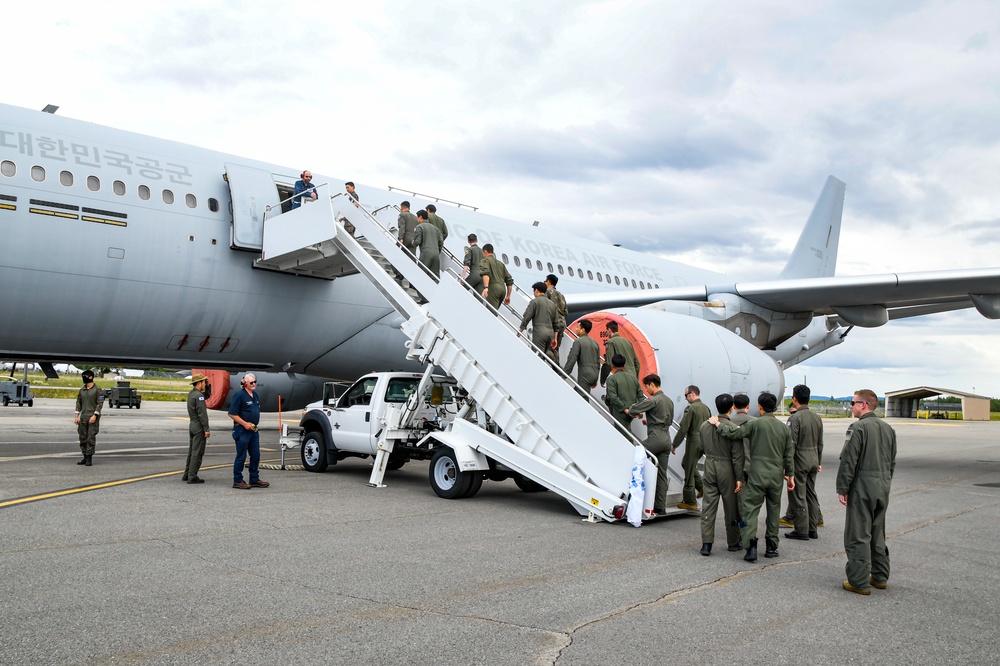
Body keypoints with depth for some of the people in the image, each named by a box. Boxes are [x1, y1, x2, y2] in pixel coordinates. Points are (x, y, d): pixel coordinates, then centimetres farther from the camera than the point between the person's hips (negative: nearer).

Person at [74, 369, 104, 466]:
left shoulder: (98, 389, -5)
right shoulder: (82, 390, 13)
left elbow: (100, 403, -10)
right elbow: (78, 403, 14)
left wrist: (95, 415, -18)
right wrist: (76, 416, 6)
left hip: (93, 417, -6)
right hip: (83, 418, 6)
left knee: (91, 438, -7)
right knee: (83, 437, 7)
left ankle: (89, 458, -3)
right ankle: (85, 457, 16)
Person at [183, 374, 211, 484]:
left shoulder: (191, 394, 12)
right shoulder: (198, 395, -17)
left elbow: (208, 395, 27)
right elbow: (202, 414, -21)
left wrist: (207, 386, 13)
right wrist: (206, 429, -20)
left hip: (192, 425, 10)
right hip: (199, 426, -10)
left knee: (192, 451, 15)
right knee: (197, 453, -6)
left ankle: (187, 475, 20)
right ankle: (192, 476, -5)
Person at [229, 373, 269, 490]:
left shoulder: (255, 395, 13)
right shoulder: (240, 395, -12)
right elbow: (232, 414, -15)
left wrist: (254, 424, 14)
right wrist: (245, 423, -18)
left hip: (253, 429, 8)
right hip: (242, 430, -8)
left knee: (255, 456, 10)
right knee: (241, 456, -2)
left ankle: (254, 480, 19)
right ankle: (237, 481, 7)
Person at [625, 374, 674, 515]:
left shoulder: (653, 400, -11)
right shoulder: (669, 400, 17)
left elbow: (634, 410, -16)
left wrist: (628, 411, 7)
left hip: (655, 438, -9)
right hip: (666, 438, 9)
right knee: (661, 474, 8)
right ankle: (660, 507, 9)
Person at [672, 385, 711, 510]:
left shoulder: (690, 408, -13)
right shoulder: (706, 408, 11)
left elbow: (683, 428, -15)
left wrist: (674, 445, -8)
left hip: (694, 441, -8)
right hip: (705, 442, 8)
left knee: (689, 471, 1)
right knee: (686, 463, 25)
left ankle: (690, 502, 7)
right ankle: (701, 487, 15)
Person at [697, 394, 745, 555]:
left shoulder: (705, 425, 0)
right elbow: (737, 456, -13)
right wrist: (739, 478, -8)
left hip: (709, 467, 3)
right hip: (726, 469, -3)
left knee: (708, 505, 5)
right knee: (731, 507, 10)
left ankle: (706, 543, 0)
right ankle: (733, 542, 22)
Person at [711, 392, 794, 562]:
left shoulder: (755, 424, -9)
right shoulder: (783, 427, 6)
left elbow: (733, 433, -13)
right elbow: (789, 454, 10)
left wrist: (717, 423, 3)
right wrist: (790, 474, 18)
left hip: (757, 475, -4)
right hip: (776, 476, 5)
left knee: (751, 509, -2)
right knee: (773, 510, 15)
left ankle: (751, 546, -13)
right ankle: (771, 546, 20)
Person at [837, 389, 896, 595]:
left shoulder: (858, 428, -15)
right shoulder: (888, 428, 10)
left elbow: (848, 461, -17)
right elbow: (892, 461, 16)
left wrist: (842, 489, -11)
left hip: (862, 487, -8)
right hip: (883, 487, 8)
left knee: (858, 535, -1)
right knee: (877, 533, 19)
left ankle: (860, 582, 2)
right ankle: (880, 577, 27)